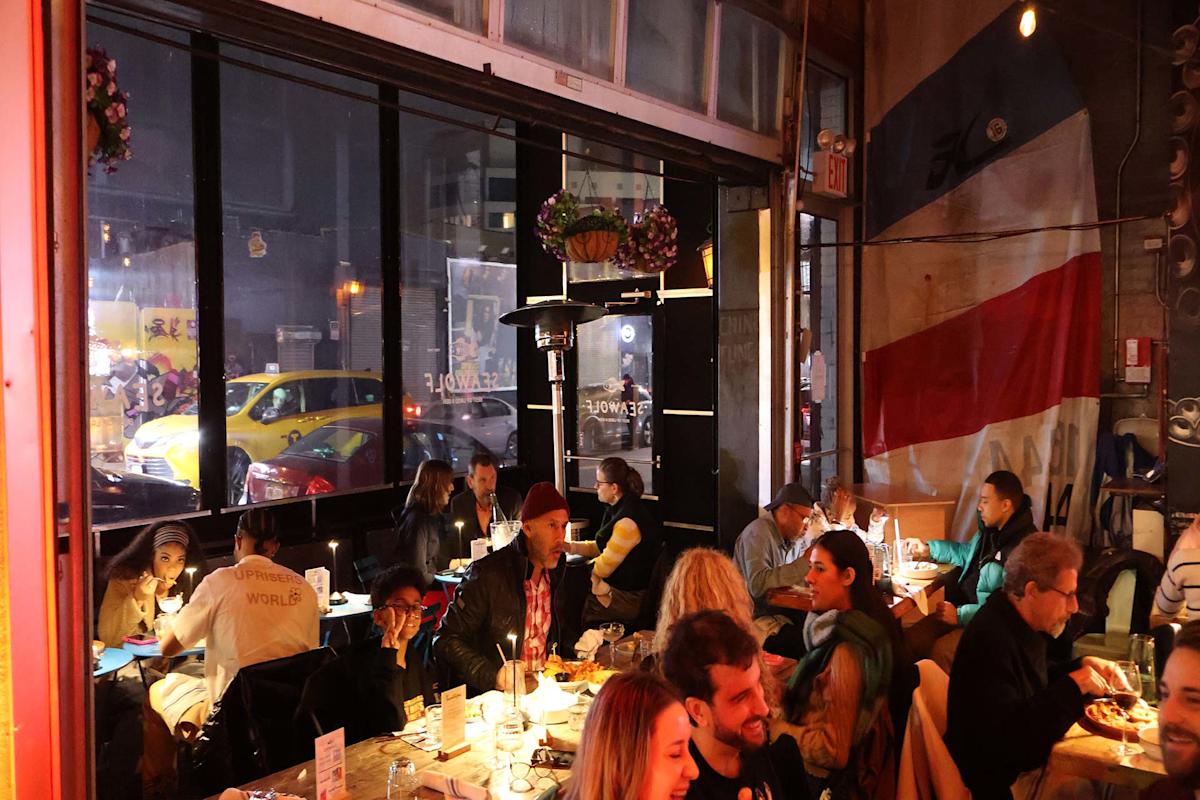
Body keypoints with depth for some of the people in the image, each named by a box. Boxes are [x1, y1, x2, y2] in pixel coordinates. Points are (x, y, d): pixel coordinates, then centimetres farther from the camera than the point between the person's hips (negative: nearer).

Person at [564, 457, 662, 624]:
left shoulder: (627, 522, -26)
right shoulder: (620, 510, 6)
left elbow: (602, 568, -17)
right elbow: (601, 547, 15)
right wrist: (568, 546, 5)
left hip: (628, 599, -9)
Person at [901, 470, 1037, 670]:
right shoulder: (990, 529, 9)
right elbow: (967, 552, 31)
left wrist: (961, 615, -24)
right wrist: (927, 549, 21)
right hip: (959, 609, 9)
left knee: (941, 651, -30)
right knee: (910, 640, -8)